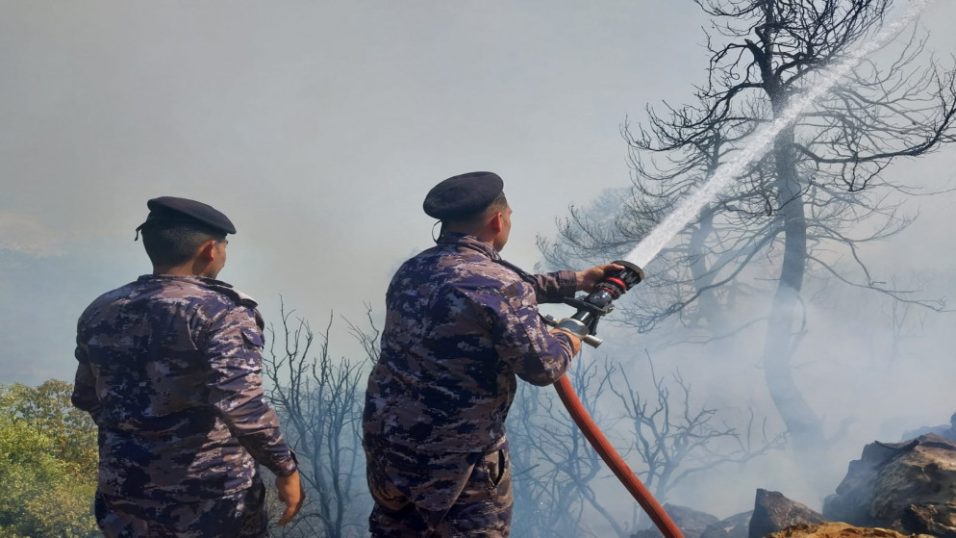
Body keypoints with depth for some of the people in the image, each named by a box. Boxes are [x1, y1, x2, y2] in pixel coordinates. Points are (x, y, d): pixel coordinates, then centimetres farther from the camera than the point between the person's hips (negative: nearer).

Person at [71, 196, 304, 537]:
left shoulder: (99, 312, 5)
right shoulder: (220, 310, -14)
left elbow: (86, 398, 16)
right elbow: (241, 403, -24)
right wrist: (285, 467, -15)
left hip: (124, 491, 5)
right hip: (212, 495, -5)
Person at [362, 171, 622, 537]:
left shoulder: (412, 270, 7)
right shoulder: (496, 282, -20)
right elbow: (542, 367, -16)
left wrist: (574, 281, 25)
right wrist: (567, 343, 6)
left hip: (383, 440, 7)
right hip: (456, 457, -7)